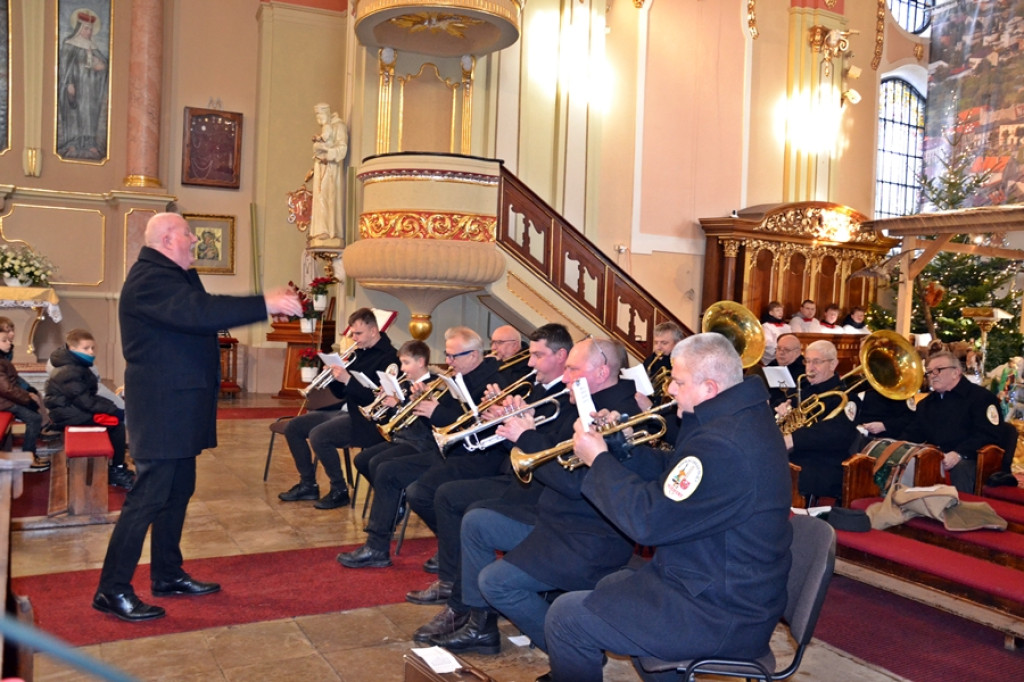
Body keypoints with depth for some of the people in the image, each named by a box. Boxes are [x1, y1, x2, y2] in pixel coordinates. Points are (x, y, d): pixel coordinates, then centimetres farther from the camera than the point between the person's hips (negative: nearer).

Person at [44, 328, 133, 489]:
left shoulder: (78, 368, 14)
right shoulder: (69, 373, -19)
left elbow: (90, 397, 16)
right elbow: (85, 402, -24)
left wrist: (111, 406, 3)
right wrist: (114, 410, -20)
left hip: (77, 409, 10)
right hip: (68, 414, -10)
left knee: (117, 416, 7)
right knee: (117, 423, -15)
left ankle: (117, 466, 12)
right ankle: (115, 470, -9)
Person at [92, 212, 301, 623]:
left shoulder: (172, 276, 18)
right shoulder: (150, 279, -19)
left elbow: (203, 310, 15)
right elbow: (199, 313, -33)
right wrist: (265, 304, -32)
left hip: (179, 407, 11)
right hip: (162, 408, -11)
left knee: (178, 492, 16)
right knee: (149, 496, -6)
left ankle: (168, 575, 27)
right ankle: (112, 590, 3)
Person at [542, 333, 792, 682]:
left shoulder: (724, 445, -31)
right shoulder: (740, 415, 5)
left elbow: (647, 520, -27)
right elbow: (672, 475, 15)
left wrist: (599, 460, -14)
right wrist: (622, 446, 1)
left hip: (721, 616, -11)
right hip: (731, 587, 11)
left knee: (566, 617, -8)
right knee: (610, 586, 27)